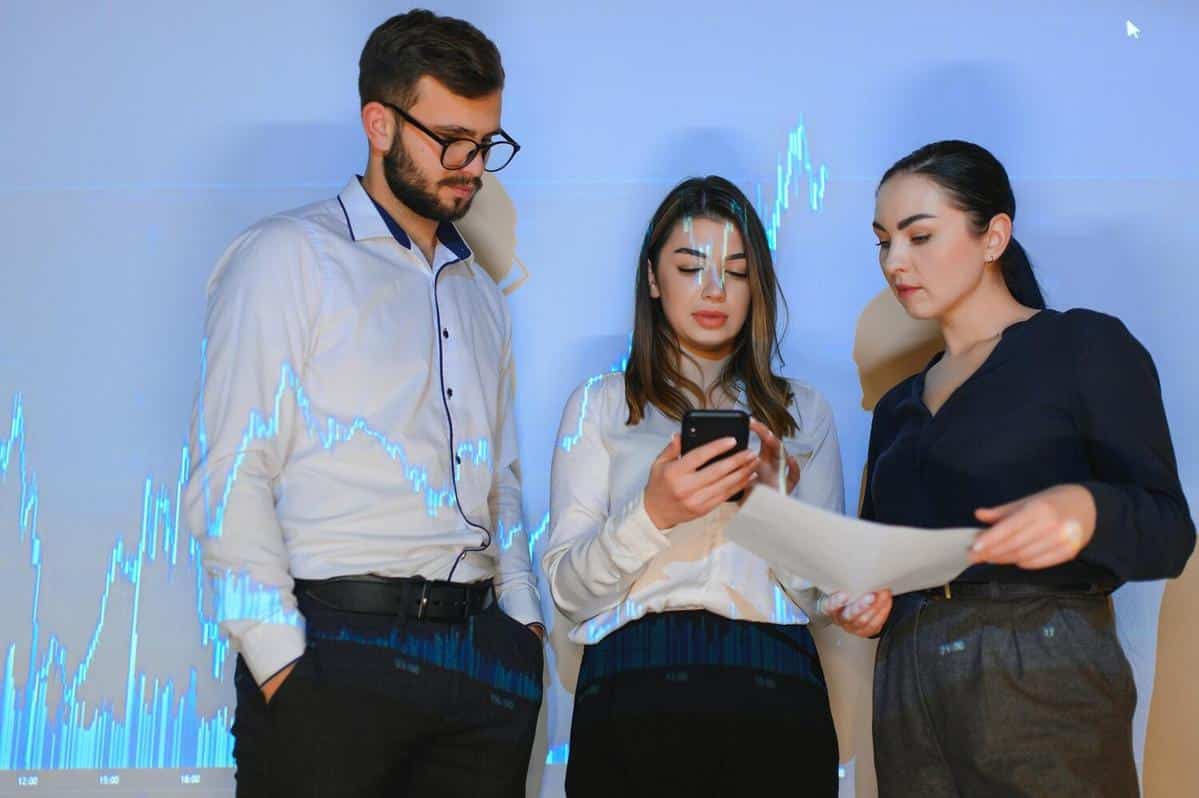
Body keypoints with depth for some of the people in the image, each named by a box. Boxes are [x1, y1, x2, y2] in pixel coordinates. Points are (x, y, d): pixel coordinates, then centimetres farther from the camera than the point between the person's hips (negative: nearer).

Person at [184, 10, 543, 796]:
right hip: (338, 647, -5)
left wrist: (523, 618, 9)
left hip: (481, 659, 6)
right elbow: (230, 478, -7)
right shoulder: (287, 257, 0)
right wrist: (281, 662, -14)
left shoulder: (479, 294, 21)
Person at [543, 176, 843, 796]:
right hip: (638, 684, -1)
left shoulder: (802, 412, 17)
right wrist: (653, 515, -15)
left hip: (775, 686, 2)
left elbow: (828, 597, 10)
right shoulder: (600, 404, 12)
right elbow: (568, 590, 2)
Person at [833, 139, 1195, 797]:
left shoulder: (1084, 346, 1)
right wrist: (862, 605, -1)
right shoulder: (898, 407, 19)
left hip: (1042, 685, -5)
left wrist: (1085, 512, -27)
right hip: (907, 688, 5)